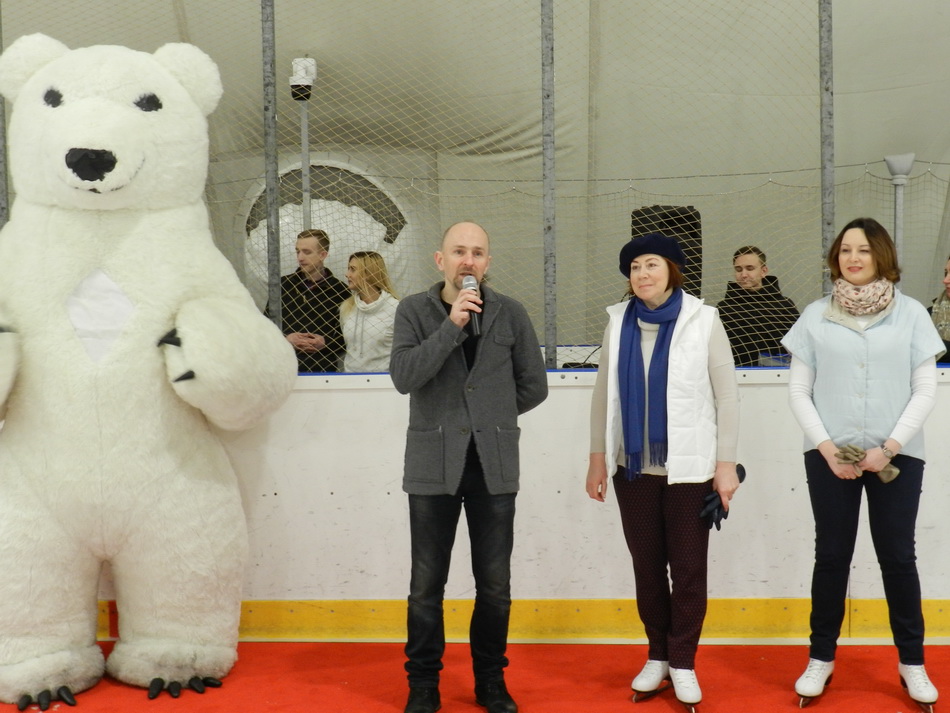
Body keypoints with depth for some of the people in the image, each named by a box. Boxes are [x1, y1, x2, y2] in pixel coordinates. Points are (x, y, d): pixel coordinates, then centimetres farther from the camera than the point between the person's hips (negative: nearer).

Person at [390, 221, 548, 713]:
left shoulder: (510, 314, 3)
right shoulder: (414, 311, 0)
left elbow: (533, 386, 8)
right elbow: (403, 376, -15)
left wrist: (491, 416, 8)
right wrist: (452, 325, -20)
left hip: (494, 465, 1)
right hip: (433, 465, -1)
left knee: (494, 587, 10)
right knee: (427, 586, 6)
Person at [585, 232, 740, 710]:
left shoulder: (703, 320, -4)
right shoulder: (618, 321, 4)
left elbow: (727, 396, -3)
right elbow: (603, 393, 8)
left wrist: (726, 463, -7)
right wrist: (597, 457, 6)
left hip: (689, 467, -3)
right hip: (634, 467, 3)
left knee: (688, 568, 4)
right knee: (646, 566, 11)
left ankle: (683, 662, 18)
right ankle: (657, 656, 26)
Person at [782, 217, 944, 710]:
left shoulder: (911, 314, 1)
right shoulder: (816, 316, 3)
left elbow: (926, 389, -1)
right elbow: (798, 391, 3)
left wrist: (888, 448, -10)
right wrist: (827, 447, -8)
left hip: (896, 455, 0)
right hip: (830, 455, 1)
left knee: (897, 557, 5)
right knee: (832, 556, 7)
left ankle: (912, 662, 18)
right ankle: (821, 658, 18)